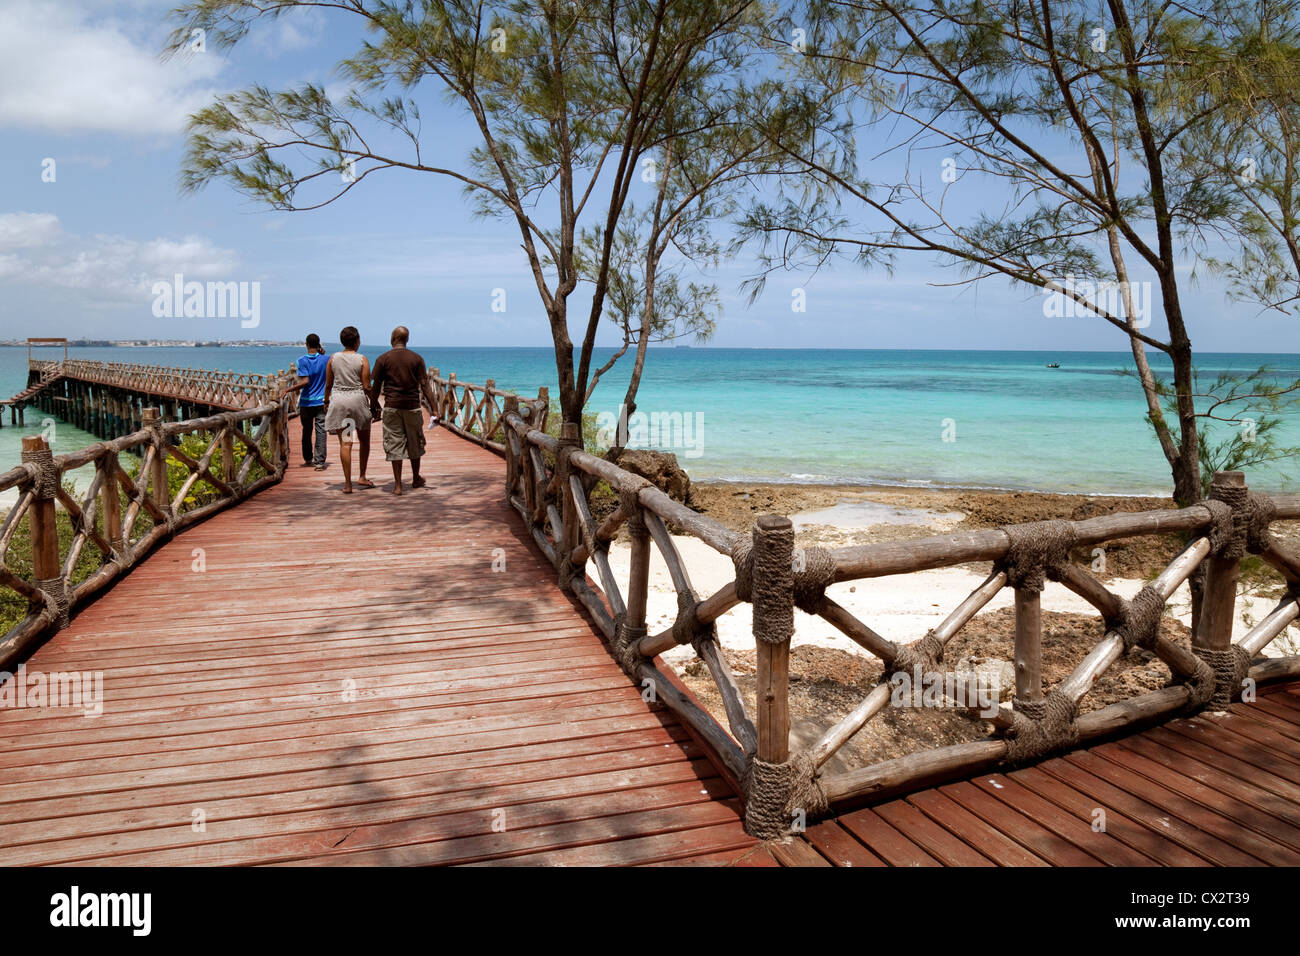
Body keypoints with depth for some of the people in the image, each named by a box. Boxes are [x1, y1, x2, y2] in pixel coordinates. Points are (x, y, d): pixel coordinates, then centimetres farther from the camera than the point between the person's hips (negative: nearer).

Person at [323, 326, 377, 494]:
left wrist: (326, 402, 19)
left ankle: (348, 484, -2)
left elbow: (328, 385, 6)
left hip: (338, 400, 2)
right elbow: (366, 387, -7)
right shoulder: (362, 360, -5)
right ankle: (362, 477, 20)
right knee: (364, 440, 17)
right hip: (358, 399, -2)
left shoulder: (333, 358, 3)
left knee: (345, 443, 0)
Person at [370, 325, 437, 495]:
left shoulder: (383, 359, -1)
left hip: (392, 406, -1)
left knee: (394, 444, 3)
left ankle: (397, 485, 0)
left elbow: (376, 387, 1)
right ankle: (416, 479, 29)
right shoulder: (416, 358, 1)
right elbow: (425, 386, -3)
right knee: (414, 443, 15)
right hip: (412, 406, 1)